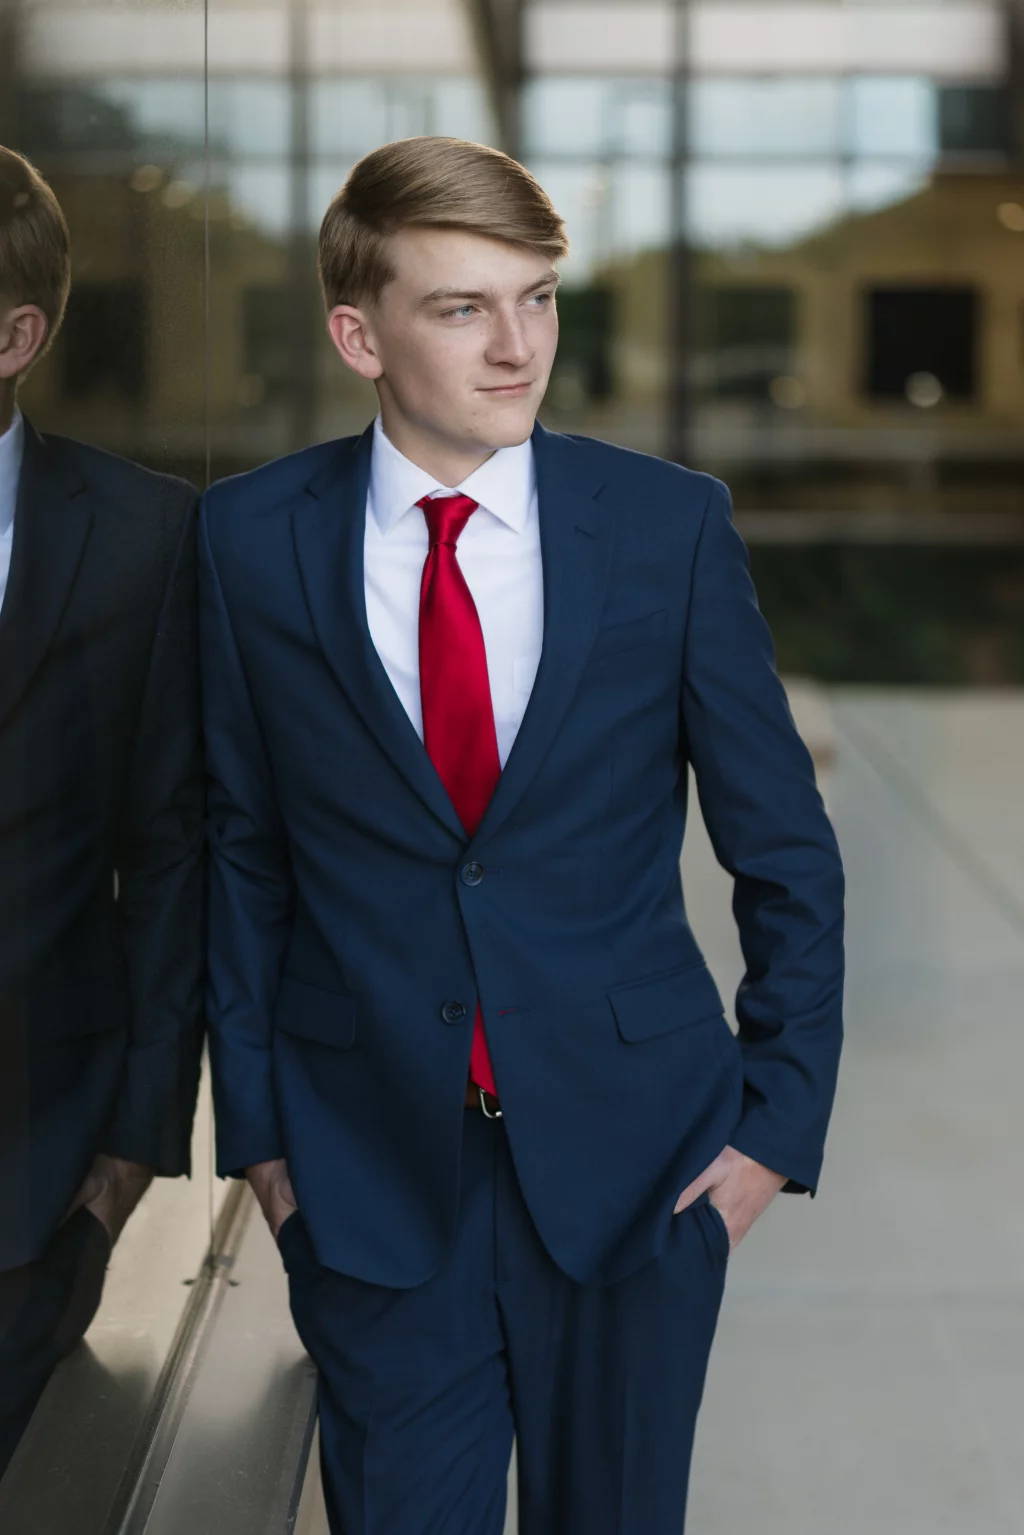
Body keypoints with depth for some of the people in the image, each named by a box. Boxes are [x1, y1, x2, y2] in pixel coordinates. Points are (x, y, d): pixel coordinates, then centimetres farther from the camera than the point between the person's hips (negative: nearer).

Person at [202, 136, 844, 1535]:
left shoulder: (672, 525, -5)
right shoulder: (254, 540, -3)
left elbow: (786, 853, 1)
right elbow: (245, 847, 3)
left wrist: (779, 1119, -2)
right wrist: (255, 1120, 3)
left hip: (633, 1161, 1)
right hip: (368, 1167, 0)